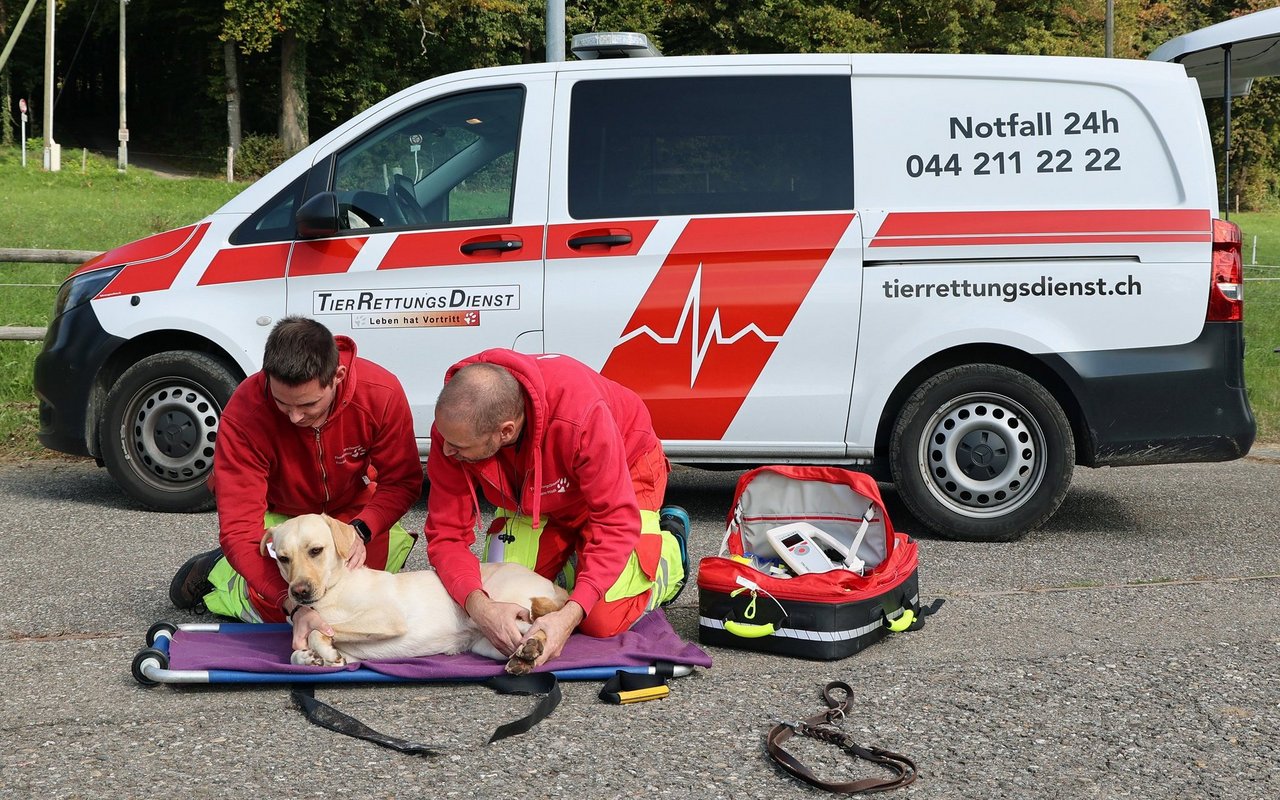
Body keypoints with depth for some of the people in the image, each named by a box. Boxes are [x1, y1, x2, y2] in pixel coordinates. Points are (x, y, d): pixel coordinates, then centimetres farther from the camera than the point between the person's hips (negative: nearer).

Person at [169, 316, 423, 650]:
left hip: (353, 511, 2)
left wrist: (361, 530, -37)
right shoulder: (244, 413, -35)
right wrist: (295, 606, -48)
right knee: (270, 607, -19)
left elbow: (402, 481, -18)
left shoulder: (382, 393, -31)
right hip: (279, 512, -1)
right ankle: (217, 570, 13)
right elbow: (239, 527, -36)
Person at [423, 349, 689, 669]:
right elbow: (446, 532, -27)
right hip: (532, 495, 4)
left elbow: (616, 521, -38)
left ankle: (668, 545, 14)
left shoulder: (580, 414, -45)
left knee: (604, 620, -16)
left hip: (624, 471, -4)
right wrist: (479, 606, -47)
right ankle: (568, 559, 23)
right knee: (499, 594, -7)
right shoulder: (454, 424, -32)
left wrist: (570, 615, -48)